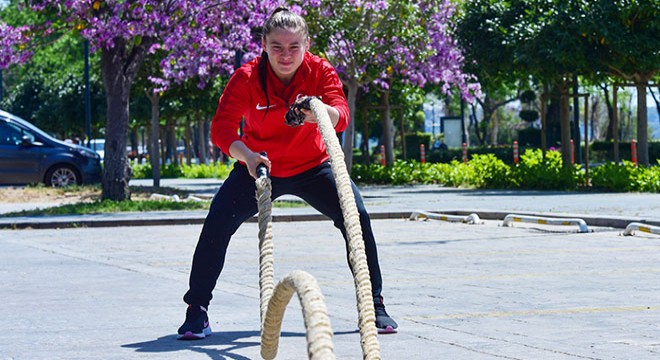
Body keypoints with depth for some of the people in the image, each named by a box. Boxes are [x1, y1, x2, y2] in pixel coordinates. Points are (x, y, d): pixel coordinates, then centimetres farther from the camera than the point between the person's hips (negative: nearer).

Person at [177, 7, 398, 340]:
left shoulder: (320, 71, -17)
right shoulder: (247, 78, -20)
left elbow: (341, 117, -31)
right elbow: (222, 126, -30)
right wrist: (246, 155, -50)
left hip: (312, 166, 1)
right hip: (258, 166, -1)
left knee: (357, 217, -16)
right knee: (217, 223, -18)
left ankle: (374, 306, 1)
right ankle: (197, 310, -4)